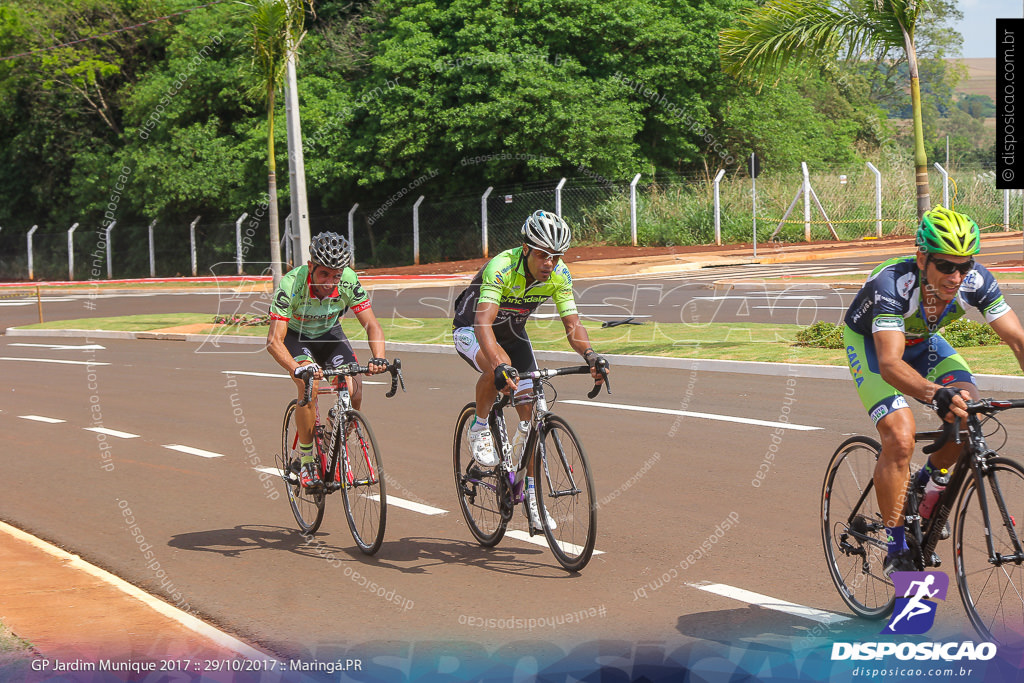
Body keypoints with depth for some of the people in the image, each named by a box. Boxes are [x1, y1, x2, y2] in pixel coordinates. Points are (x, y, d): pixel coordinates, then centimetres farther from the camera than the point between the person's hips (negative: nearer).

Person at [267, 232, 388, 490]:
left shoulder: (348, 282, -27)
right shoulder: (291, 285, -35)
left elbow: (372, 325, -23)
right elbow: (274, 341, -36)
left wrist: (378, 357, -43)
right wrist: (298, 369, -53)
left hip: (329, 333, 3)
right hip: (295, 335, -3)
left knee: (354, 392, -17)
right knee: (309, 386, -30)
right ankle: (306, 462, -14)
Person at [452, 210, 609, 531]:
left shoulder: (559, 275, -21)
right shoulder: (502, 267, -36)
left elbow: (572, 325, -20)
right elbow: (483, 323, -46)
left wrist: (590, 355, -41)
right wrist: (500, 366, -62)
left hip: (513, 332, 5)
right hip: (471, 330, -5)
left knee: (532, 412, -6)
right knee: (500, 367, -39)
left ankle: (531, 495, 7)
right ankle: (479, 428, -11)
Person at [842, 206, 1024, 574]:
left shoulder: (976, 281, -27)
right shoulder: (893, 284, -40)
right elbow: (889, 364, -50)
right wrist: (936, 395, -68)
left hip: (922, 341, 5)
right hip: (869, 341, -5)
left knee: (969, 412, -19)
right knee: (900, 437, -23)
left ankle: (929, 480, 11)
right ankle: (896, 550, -10)